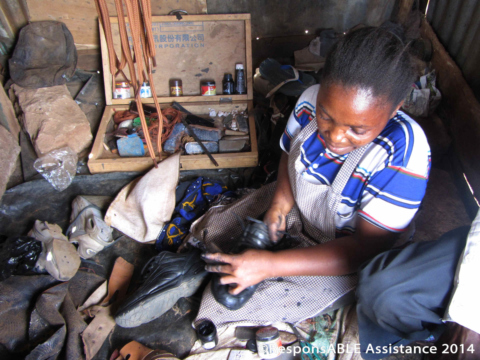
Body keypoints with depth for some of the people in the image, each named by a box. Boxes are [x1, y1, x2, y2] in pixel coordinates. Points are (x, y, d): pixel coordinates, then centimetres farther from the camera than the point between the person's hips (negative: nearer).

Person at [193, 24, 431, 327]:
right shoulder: (312, 100, -20)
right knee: (210, 232, 11)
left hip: (339, 255, -5)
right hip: (292, 206, 6)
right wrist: (281, 195, -18)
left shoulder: (405, 153, -35)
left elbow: (366, 248, -30)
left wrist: (271, 265, -38)